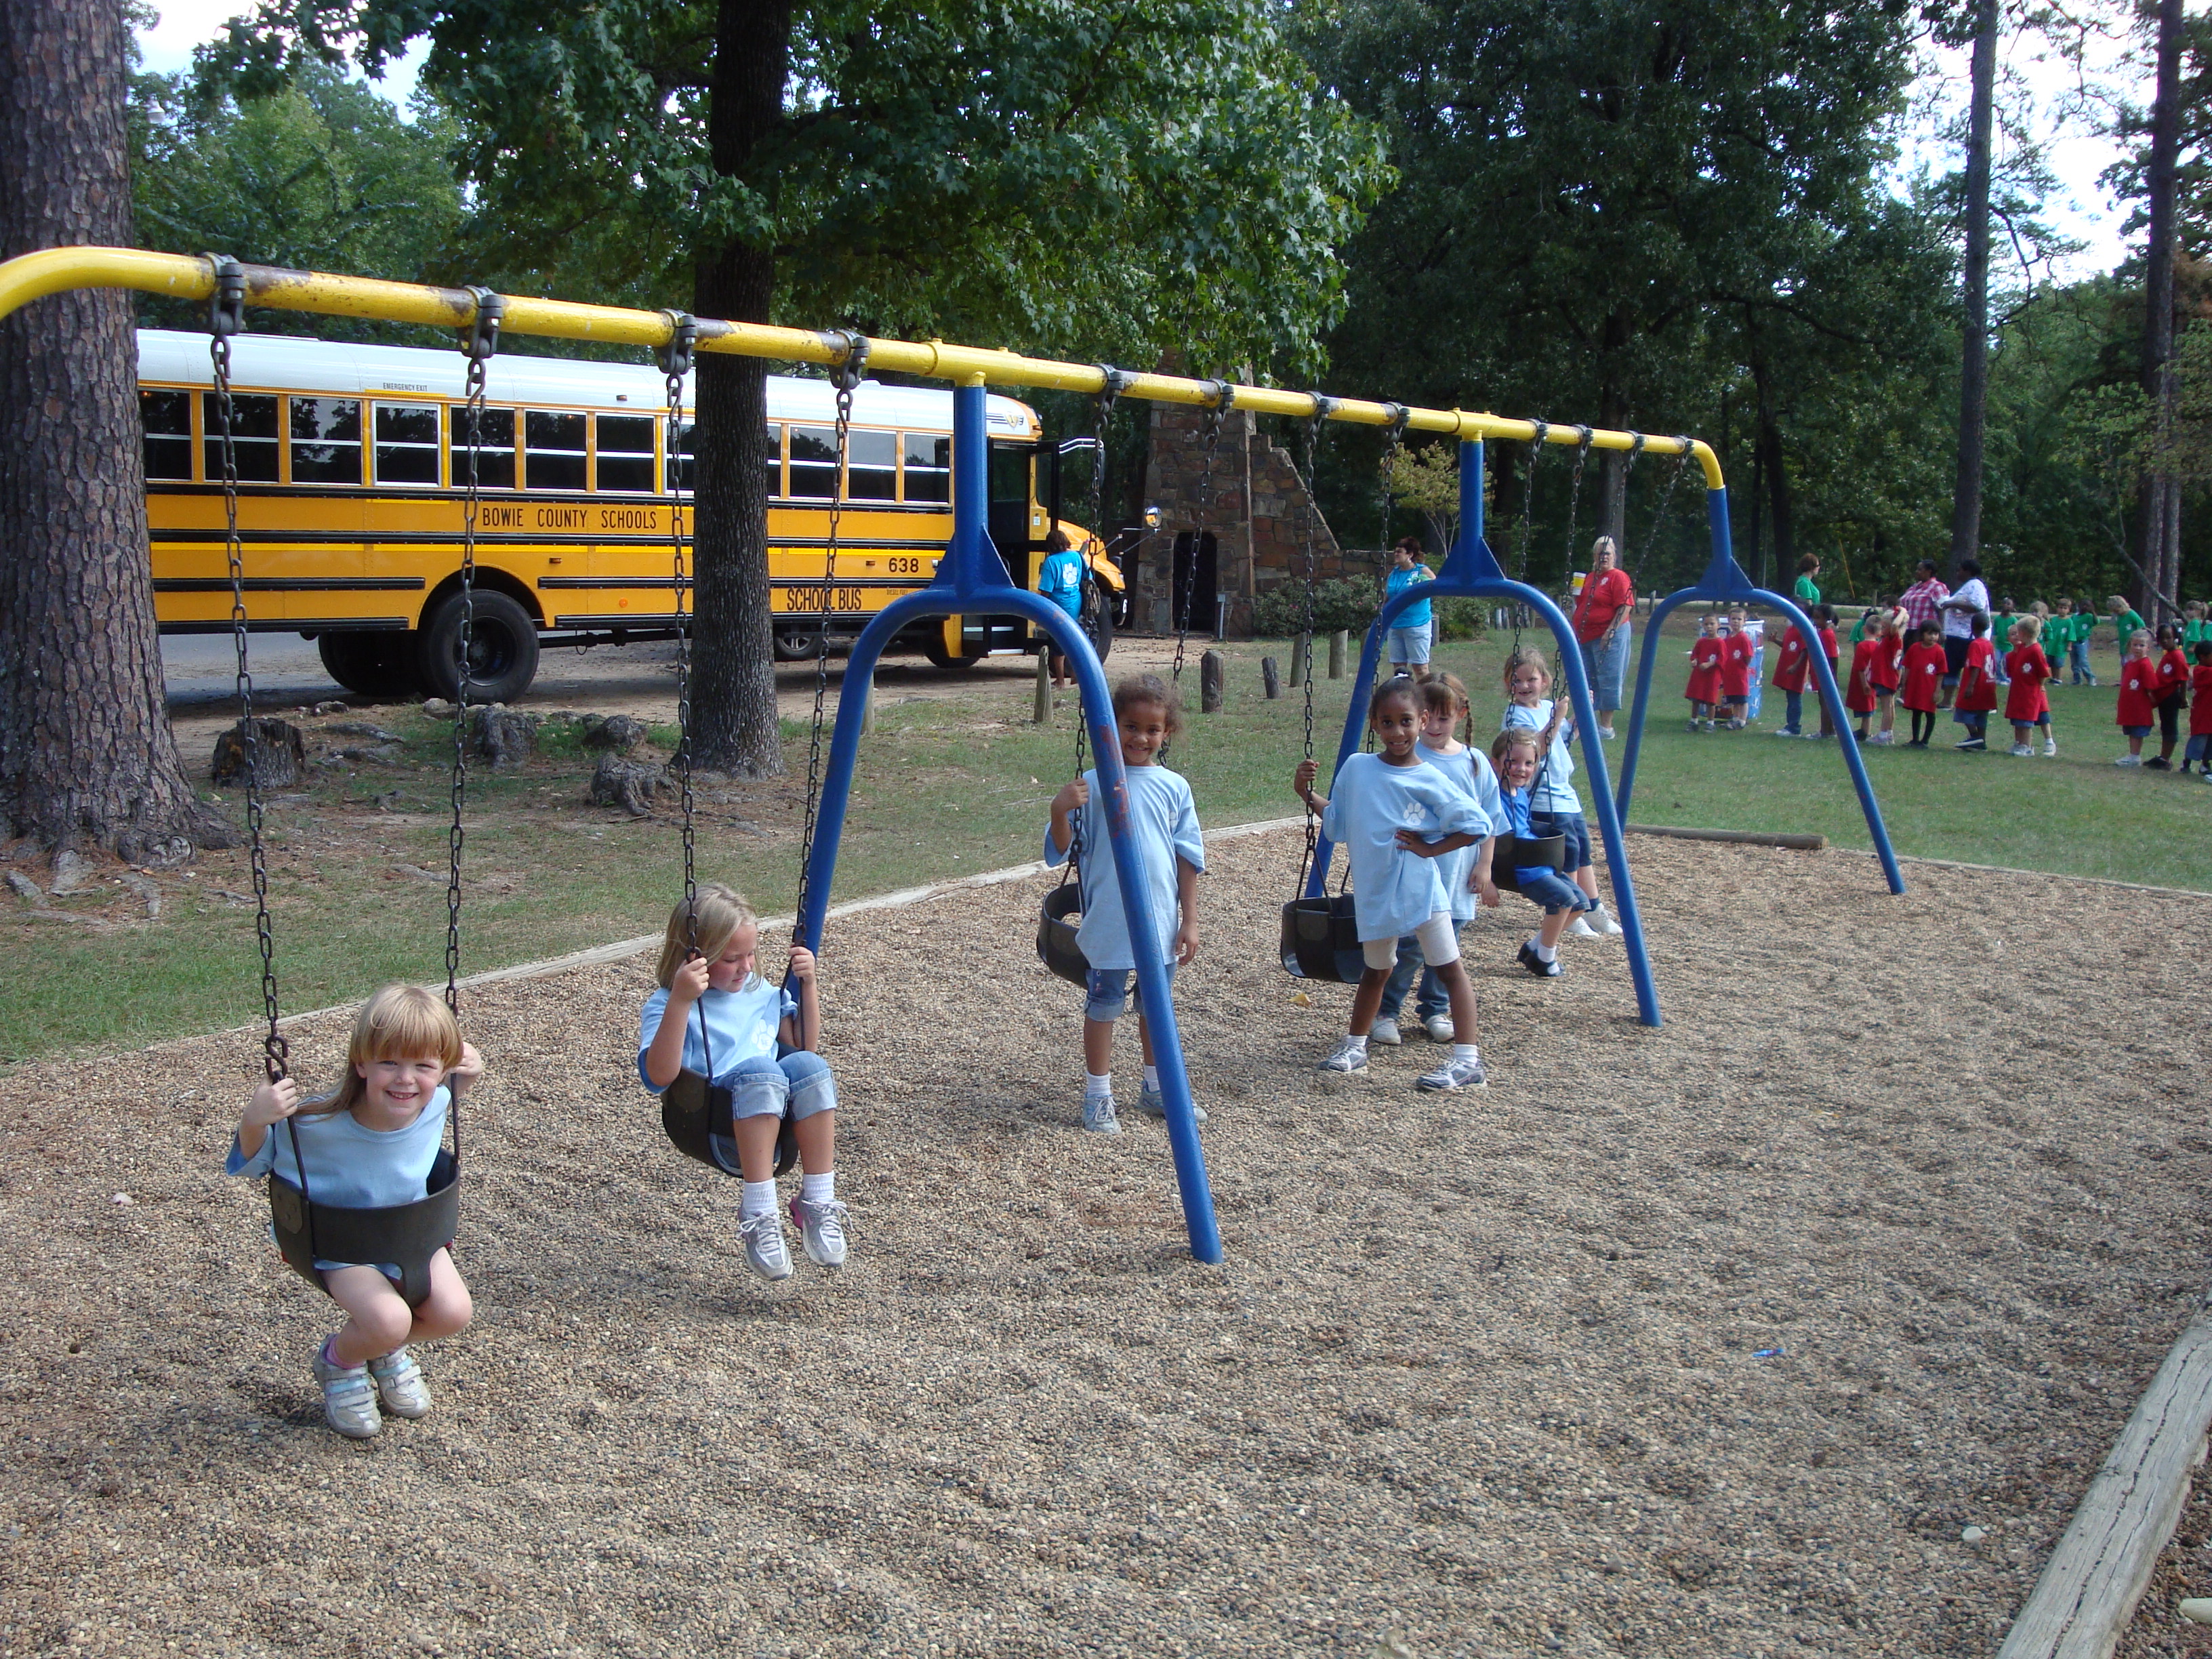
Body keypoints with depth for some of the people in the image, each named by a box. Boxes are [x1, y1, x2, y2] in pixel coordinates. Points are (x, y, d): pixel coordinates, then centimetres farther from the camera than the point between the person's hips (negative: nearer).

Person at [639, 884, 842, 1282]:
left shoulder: (762, 993, 21)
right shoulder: (665, 1007, 1)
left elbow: (804, 1043, 29)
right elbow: (659, 1076, -16)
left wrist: (807, 984, 15)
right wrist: (681, 1001, -25)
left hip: (781, 1123, 5)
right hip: (719, 1130, -5)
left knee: (807, 1065, -26)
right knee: (760, 1070, -35)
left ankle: (817, 1204, -24)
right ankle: (758, 1215, -32)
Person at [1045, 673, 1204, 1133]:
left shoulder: (1175, 787, 1)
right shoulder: (1094, 784, -8)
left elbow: (1188, 858, 4)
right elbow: (1062, 849, -8)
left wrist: (1190, 920, 3)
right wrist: (1060, 811, -28)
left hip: (1162, 922, 4)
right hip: (1110, 922, -4)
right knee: (1104, 1004, 7)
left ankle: (1157, 1089, 34)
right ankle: (1097, 1097, 19)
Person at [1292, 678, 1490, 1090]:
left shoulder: (1429, 781, -9)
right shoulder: (1355, 769, 2)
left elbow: (1476, 826, -8)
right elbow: (1336, 820, 15)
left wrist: (1430, 848, -13)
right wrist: (1305, 793, 3)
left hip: (1420, 889, -4)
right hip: (1373, 891, 4)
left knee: (1450, 967, -4)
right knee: (1376, 971, 19)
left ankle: (1467, 1059, -3)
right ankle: (1354, 1047, 33)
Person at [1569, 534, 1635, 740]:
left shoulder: (1618, 577, -6)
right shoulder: (1589, 578, 18)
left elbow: (1625, 607, -14)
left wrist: (1611, 631, -21)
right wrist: (1575, 593, 8)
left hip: (1609, 637, -8)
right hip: (1585, 638, 8)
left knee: (1608, 681, -6)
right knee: (1586, 680, 10)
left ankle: (1606, 727, -4)